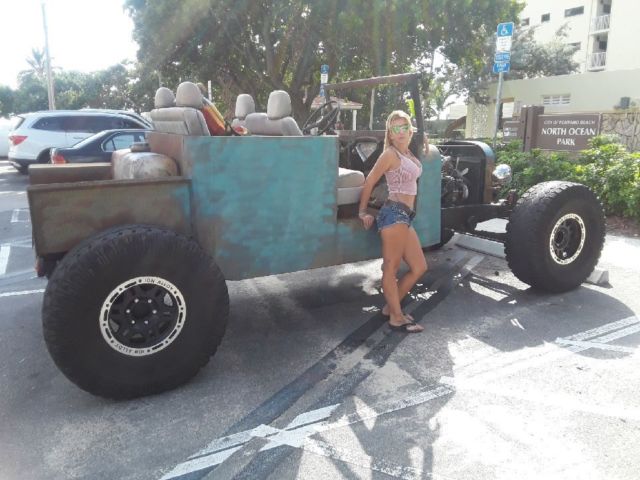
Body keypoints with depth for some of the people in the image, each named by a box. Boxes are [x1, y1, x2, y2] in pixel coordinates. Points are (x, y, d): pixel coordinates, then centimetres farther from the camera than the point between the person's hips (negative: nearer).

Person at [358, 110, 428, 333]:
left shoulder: (408, 153, 17)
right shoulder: (390, 154, -6)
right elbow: (369, 182, -4)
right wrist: (363, 211, 1)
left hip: (404, 216, 9)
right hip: (394, 213, -9)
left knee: (419, 267, 12)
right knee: (391, 268, -2)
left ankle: (391, 306, 22)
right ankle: (396, 318, 5)